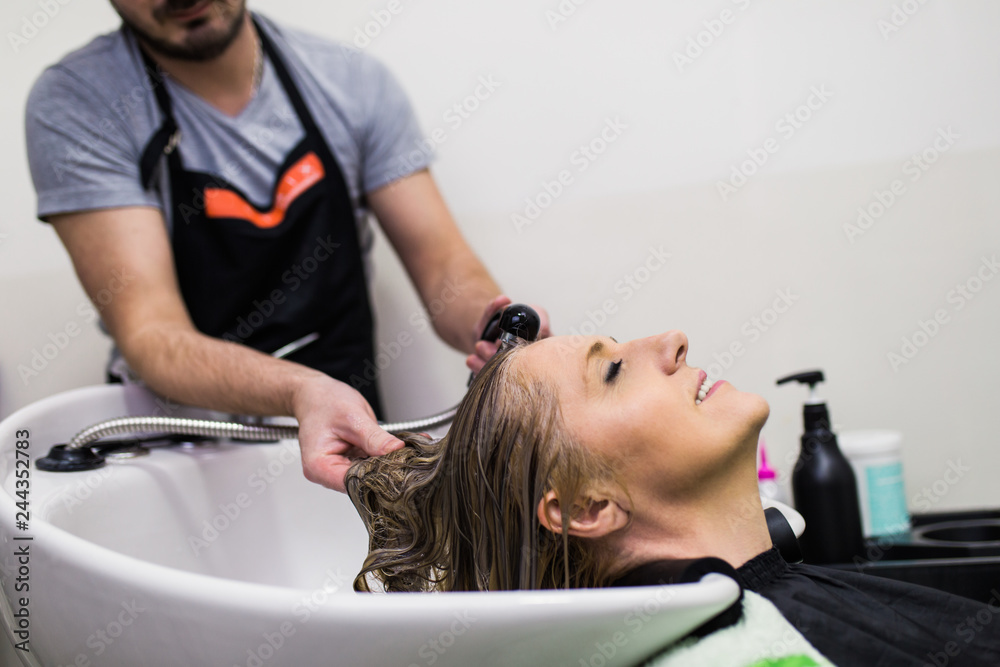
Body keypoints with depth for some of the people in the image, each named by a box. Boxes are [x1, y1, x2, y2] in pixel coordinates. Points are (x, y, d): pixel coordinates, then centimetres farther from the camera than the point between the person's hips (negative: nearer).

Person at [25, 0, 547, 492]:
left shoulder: (353, 81, 0)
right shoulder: (73, 105, -11)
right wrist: (301, 390, -40)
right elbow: (150, 336, -20)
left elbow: (446, 273, 0)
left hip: (353, 436, 3)